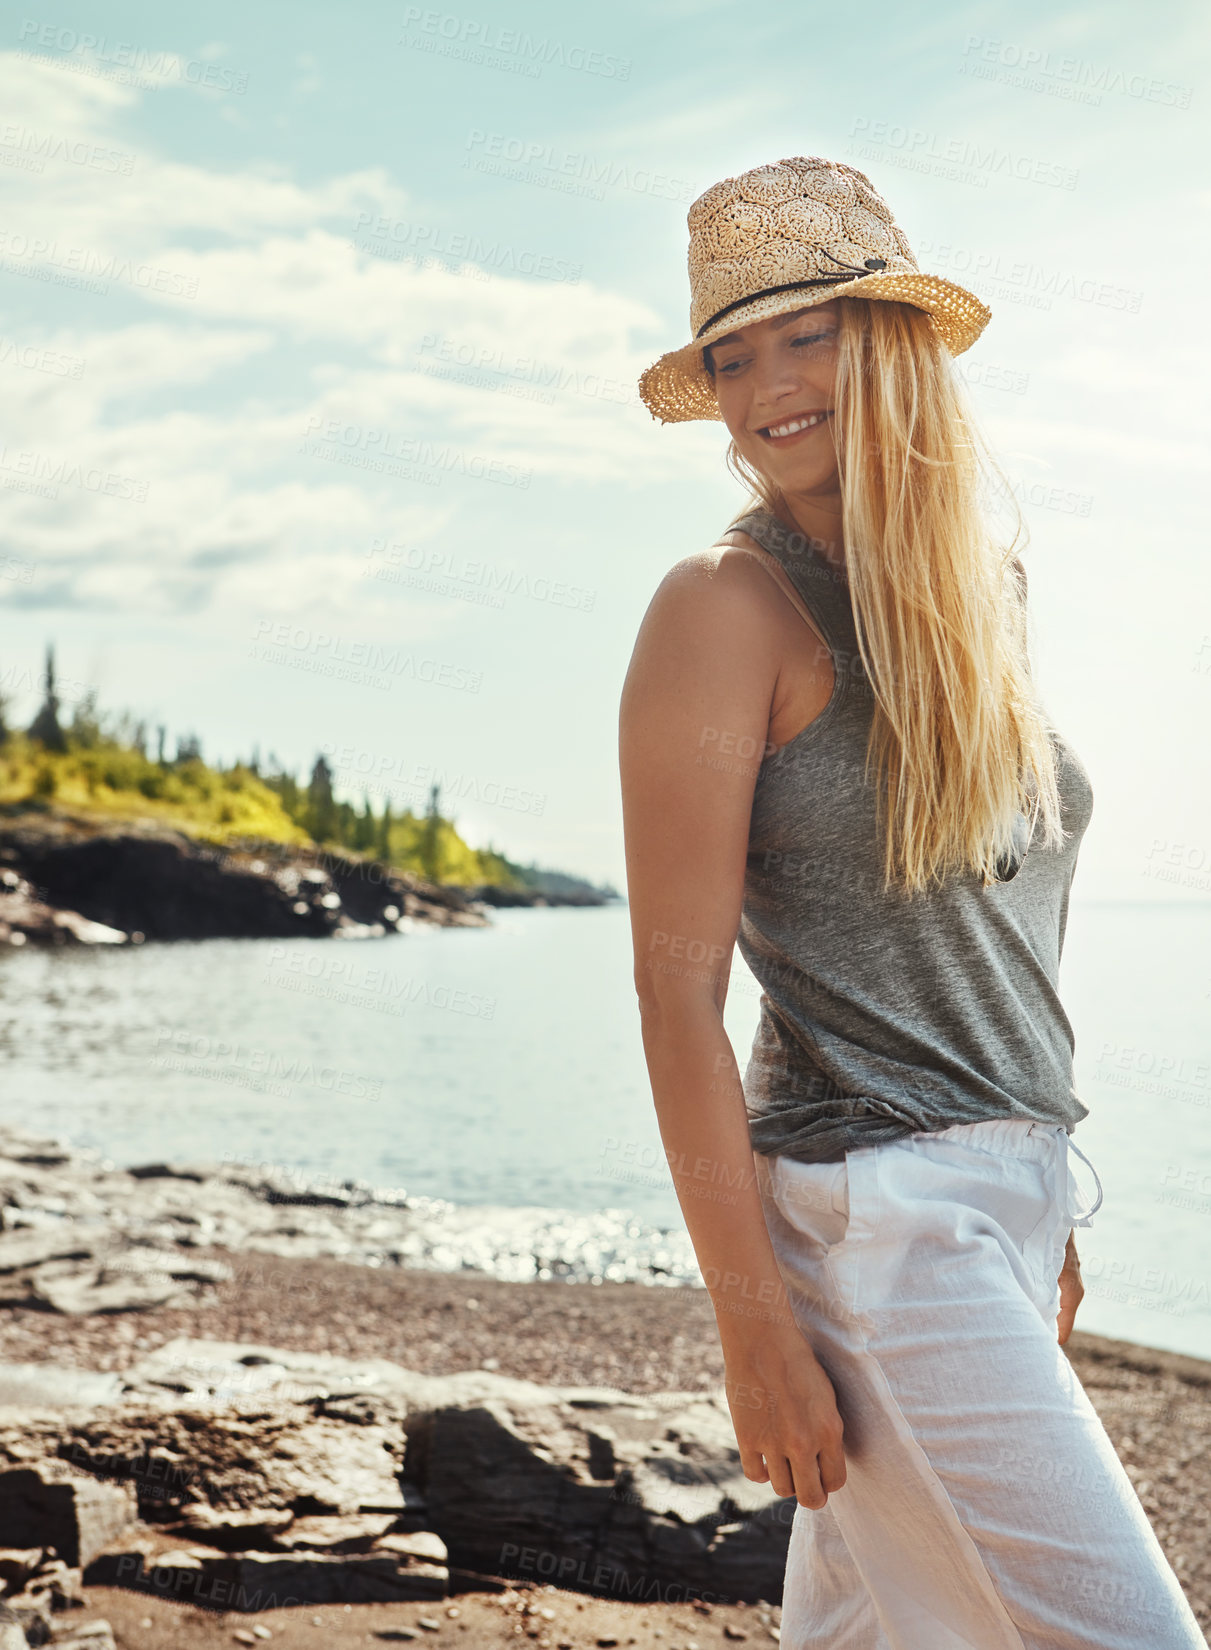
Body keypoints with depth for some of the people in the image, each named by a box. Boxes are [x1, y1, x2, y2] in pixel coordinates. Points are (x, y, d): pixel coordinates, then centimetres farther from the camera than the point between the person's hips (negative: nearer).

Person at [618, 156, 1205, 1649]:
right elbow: (677, 989, -14)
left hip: (1005, 1197, 7)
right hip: (873, 1216, -7)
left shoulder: (974, 593, 11)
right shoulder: (727, 607, -11)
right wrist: (753, 1324, -17)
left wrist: (1043, 1222, 17)